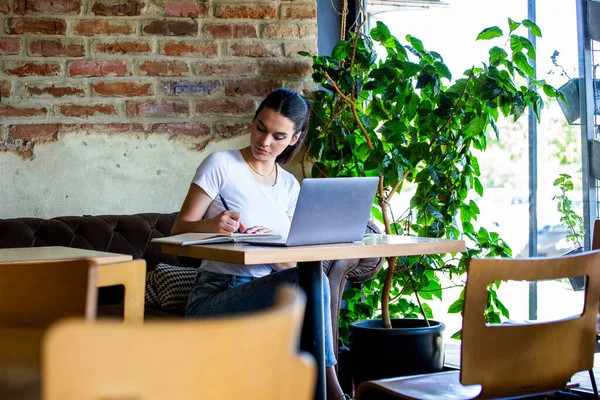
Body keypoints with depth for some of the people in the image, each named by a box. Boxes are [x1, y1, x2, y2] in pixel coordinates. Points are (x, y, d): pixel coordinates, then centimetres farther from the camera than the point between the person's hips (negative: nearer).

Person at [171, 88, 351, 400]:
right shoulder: (221, 164, -1)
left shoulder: (289, 186, 15)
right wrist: (210, 226, -26)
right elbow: (178, 230, -4)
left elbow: (289, 262, 8)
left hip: (262, 298, 5)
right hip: (213, 298, -5)